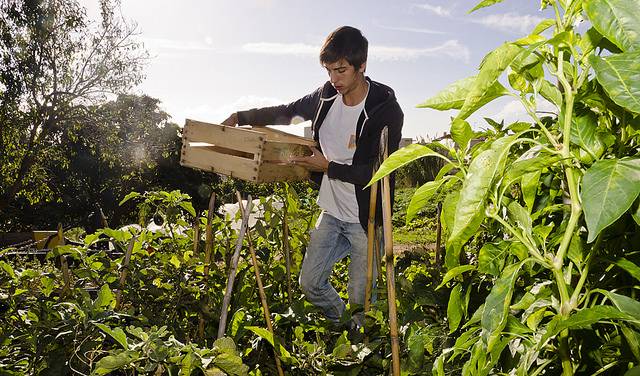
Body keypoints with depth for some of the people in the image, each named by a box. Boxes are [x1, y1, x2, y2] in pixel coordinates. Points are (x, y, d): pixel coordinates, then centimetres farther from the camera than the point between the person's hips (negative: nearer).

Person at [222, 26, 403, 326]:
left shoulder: (387, 111, -19)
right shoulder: (328, 95, -1)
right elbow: (287, 112, 17)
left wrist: (329, 167, -19)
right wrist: (241, 116, 12)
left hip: (366, 218, -6)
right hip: (331, 212, 6)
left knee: (359, 297, 4)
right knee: (310, 284, 13)